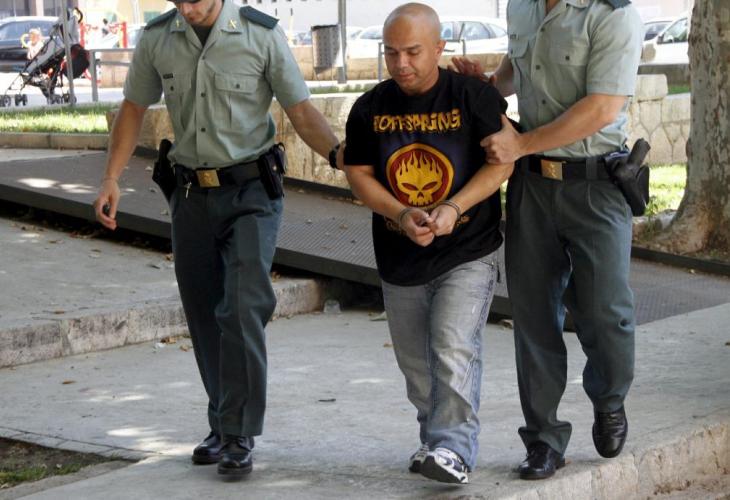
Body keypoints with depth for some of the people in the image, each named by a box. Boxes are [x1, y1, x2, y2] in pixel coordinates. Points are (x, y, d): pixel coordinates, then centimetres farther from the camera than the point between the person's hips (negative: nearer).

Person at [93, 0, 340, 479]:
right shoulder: (157, 39, 1)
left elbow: (302, 111, -7)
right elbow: (134, 108, 13)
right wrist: (111, 179, 5)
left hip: (251, 191, -4)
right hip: (191, 192, 4)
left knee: (243, 308, -16)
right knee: (204, 314, 9)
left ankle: (239, 435, -10)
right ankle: (223, 426, 23)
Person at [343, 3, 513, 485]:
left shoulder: (475, 96, -9)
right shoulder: (370, 108, 0)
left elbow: (502, 161, -10)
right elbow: (358, 174, 2)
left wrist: (454, 207, -22)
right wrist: (401, 215, -15)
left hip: (467, 251, -4)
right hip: (400, 256, 5)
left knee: (454, 347, -20)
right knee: (416, 363, 14)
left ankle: (454, 449, -21)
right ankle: (436, 437, 32)